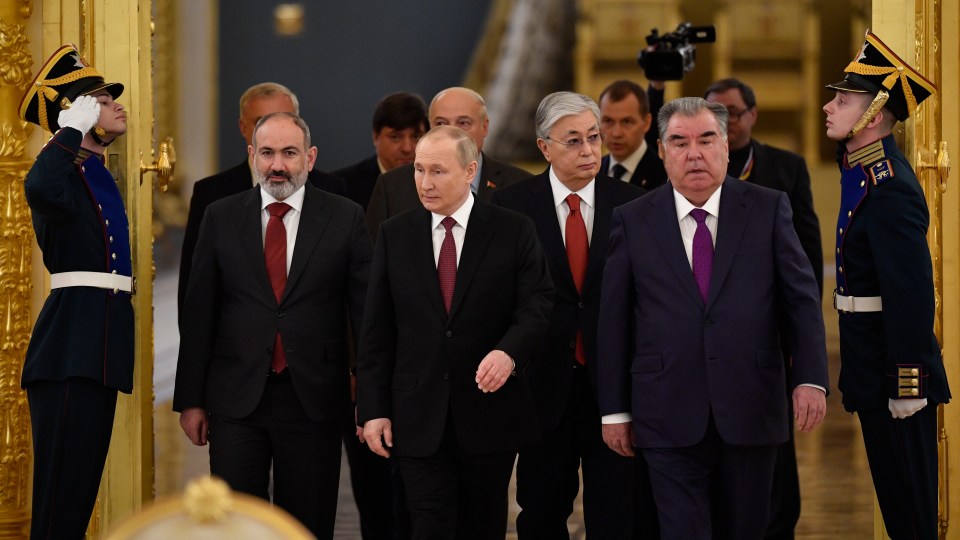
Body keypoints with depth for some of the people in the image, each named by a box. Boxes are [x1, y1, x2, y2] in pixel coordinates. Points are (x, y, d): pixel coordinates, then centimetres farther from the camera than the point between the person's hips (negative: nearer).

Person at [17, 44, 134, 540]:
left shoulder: (100, 177, 19)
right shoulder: (64, 169, -10)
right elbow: (41, 189, -35)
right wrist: (72, 129, -22)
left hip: (100, 345, 10)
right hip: (71, 348, -10)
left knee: (83, 485, 12)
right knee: (61, 490, -10)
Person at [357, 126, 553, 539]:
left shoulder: (513, 232, 0)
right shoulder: (394, 236, 5)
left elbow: (536, 304, -7)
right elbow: (376, 330, 5)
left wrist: (509, 351, -28)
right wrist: (373, 409, -1)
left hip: (490, 410, 0)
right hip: (419, 420, 1)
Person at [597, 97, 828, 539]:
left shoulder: (768, 209, 4)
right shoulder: (632, 221, 4)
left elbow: (801, 296, 2)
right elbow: (613, 320, 5)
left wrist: (811, 378, -10)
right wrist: (614, 409, 4)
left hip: (750, 411, 1)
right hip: (670, 416, -1)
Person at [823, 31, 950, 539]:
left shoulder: (889, 190, -22)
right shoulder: (860, 164, 5)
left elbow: (912, 293, -25)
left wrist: (907, 386, -24)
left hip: (891, 363, -10)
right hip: (870, 362, 10)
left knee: (908, 494, 0)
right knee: (891, 484, 17)